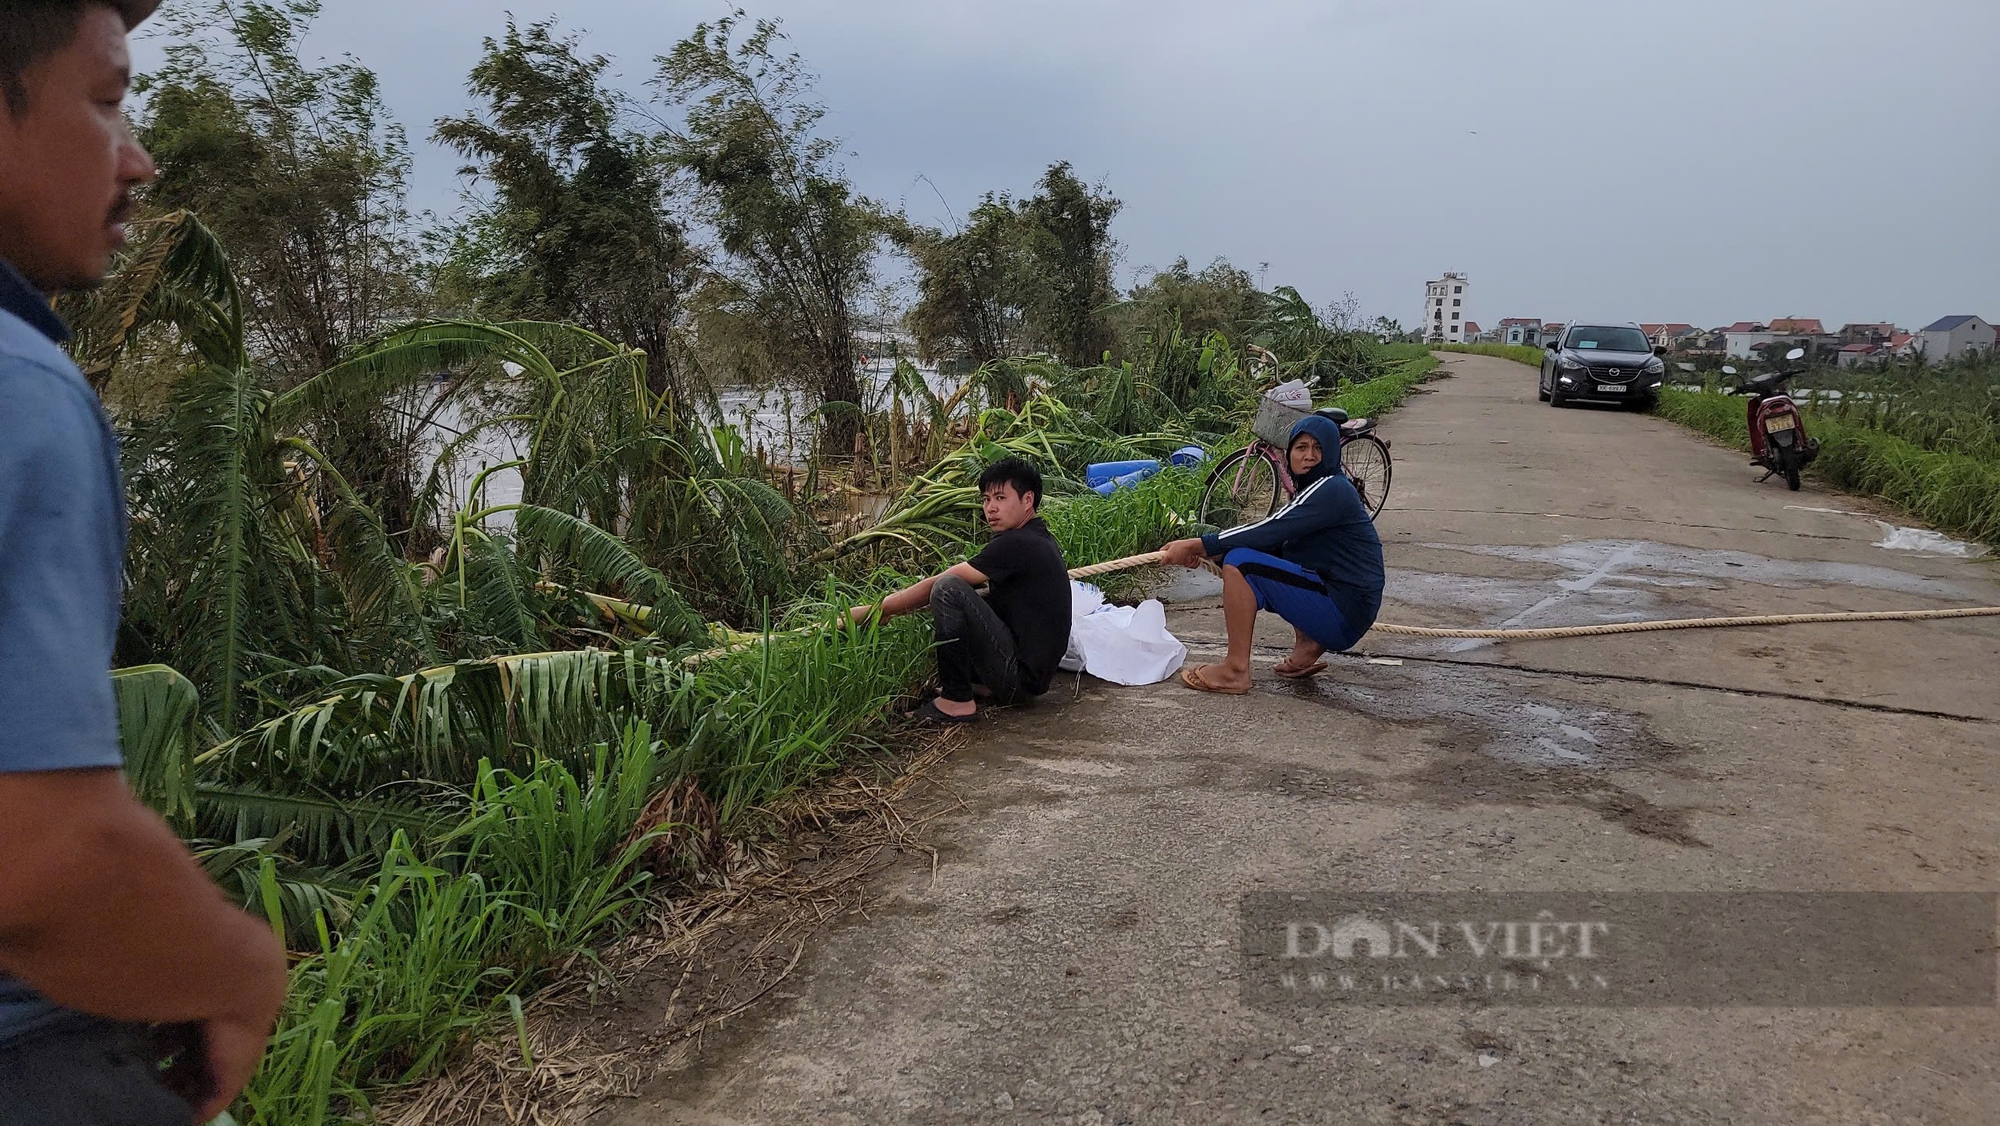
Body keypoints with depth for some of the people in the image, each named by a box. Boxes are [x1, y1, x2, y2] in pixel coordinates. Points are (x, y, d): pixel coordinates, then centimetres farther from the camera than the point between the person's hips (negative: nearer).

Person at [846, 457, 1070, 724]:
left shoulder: (1017, 544, -16)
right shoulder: (1040, 540, 14)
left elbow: (936, 587, -15)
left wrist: (869, 611, -8)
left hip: (1020, 676, -10)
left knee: (948, 588, -22)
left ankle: (957, 701, -14)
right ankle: (982, 683, 11)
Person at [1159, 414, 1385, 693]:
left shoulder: (1331, 490, -13)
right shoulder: (1314, 491, 16)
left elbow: (1269, 530, -21)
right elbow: (1274, 541, 13)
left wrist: (1197, 544, -18)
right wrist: (1205, 551, 1)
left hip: (1343, 615, -10)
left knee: (1240, 563, -17)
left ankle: (1235, 672, -14)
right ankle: (1308, 646, 13)